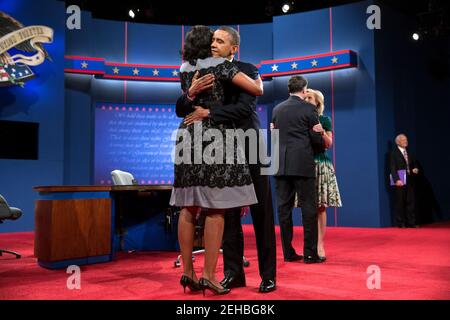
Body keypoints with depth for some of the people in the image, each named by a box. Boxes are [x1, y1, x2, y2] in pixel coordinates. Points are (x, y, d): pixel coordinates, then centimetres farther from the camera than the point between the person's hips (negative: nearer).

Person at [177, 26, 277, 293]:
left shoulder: (247, 71, -6)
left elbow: (245, 107, -20)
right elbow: (181, 109, 2)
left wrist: (208, 112, -23)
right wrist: (191, 93, -18)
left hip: (249, 149, -3)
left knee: (261, 213, 2)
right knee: (228, 214, 7)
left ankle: (268, 275, 13)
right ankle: (233, 273, 17)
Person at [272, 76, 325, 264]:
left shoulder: (277, 109, 12)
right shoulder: (309, 109, -2)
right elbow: (317, 139, -2)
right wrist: (322, 142, 19)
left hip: (281, 164, 5)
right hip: (303, 164, -5)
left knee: (284, 207, 6)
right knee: (308, 207, 0)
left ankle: (288, 252, 10)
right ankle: (310, 253, 1)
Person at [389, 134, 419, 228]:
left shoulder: (408, 153, 15)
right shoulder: (394, 153, -5)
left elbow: (413, 164, 24)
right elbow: (392, 168, -12)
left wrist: (415, 169, 0)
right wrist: (397, 180, -22)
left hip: (409, 180, 6)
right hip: (399, 181, -6)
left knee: (410, 202, 6)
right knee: (399, 202, 0)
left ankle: (411, 222, 13)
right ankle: (401, 223, 7)